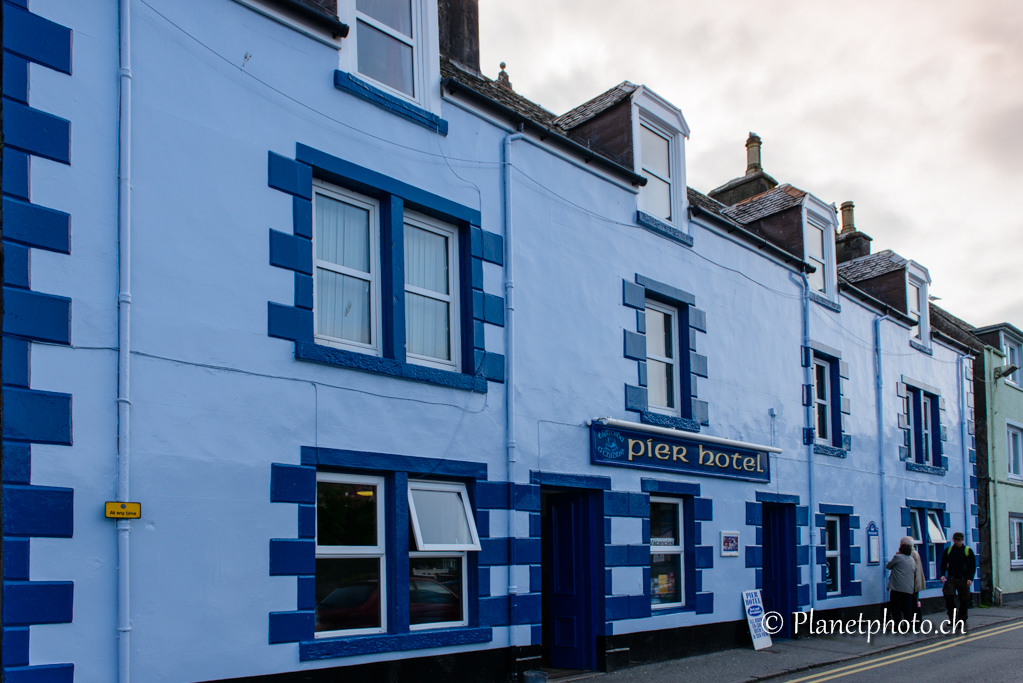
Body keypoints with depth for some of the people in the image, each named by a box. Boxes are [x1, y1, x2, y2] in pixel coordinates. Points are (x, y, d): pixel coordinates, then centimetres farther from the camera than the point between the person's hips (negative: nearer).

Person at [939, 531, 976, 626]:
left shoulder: (968, 551, 3)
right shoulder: (948, 550, 8)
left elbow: (972, 566, 3)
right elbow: (943, 564, 12)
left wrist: (970, 578, -9)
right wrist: (942, 575, -5)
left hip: (963, 579, -1)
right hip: (951, 578, 1)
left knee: (964, 600, 2)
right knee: (949, 596, -14)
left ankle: (962, 619, 15)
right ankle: (952, 617, -2)